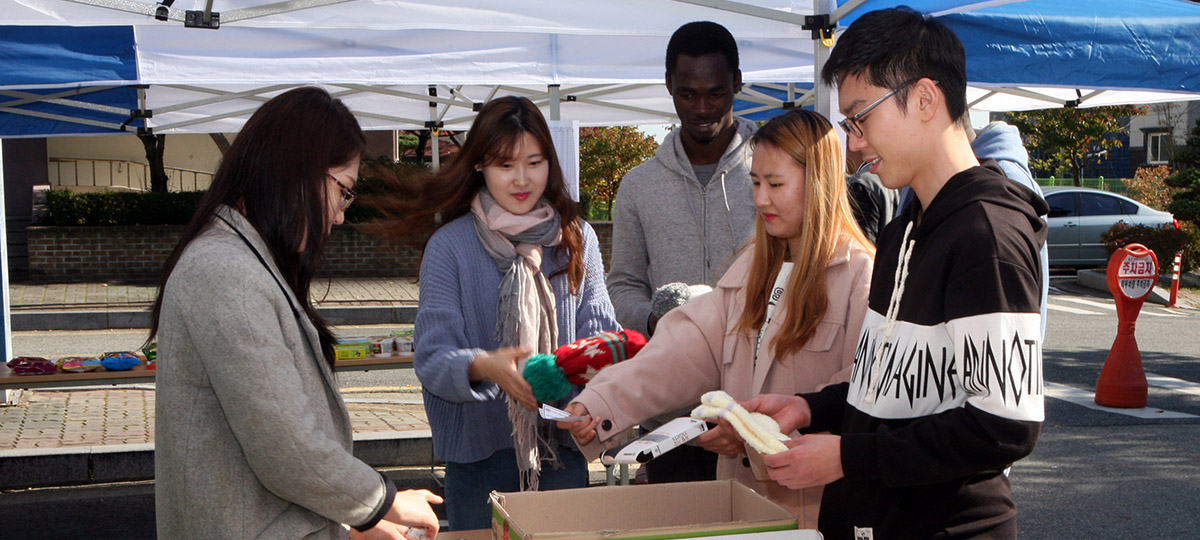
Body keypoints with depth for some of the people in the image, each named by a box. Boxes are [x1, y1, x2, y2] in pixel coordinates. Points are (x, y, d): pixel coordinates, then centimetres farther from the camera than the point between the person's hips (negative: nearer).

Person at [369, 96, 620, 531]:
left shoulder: (577, 238, 6)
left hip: (564, 448, 3)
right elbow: (432, 359, -11)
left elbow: (598, 330, 2)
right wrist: (484, 367, -32)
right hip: (479, 451, -2)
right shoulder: (450, 247, -5)